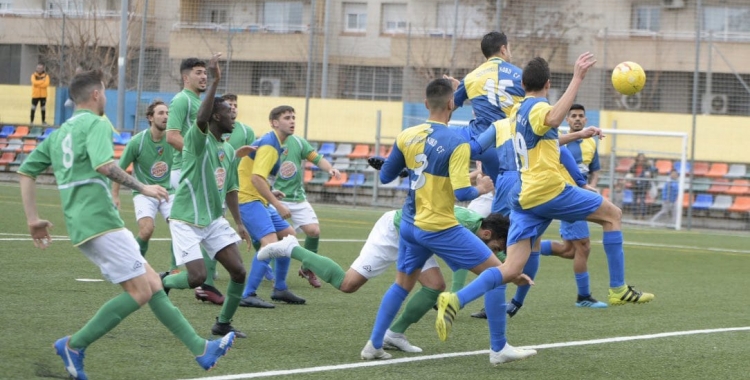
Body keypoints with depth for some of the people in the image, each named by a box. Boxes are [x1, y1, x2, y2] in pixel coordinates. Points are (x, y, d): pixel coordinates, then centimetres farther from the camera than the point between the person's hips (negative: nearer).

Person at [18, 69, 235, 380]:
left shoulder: (59, 133, 20)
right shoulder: (96, 124, -6)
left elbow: (26, 171, 19)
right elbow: (104, 165, -24)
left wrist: (33, 219, 18)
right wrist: (141, 187, -14)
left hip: (82, 225, 10)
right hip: (101, 221, -10)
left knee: (152, 283, 8)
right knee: (140, 292, -8)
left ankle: (200, 349, 5)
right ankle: (74, 345, -7)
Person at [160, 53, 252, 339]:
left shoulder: (229, 151, 10)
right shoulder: (198, 140, -14)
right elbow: (202, 118, -37)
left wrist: (239, 223, 14)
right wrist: (215, 82, -42)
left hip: (214, 221, 7)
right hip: (186, 221, -7)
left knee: (238, 271, -4)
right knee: (198, 277, -16)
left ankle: (223, 324, 14)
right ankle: (164, 282, 18)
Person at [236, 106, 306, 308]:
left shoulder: (277, 144, 15)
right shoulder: (269, 145, -17)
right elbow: (256, 178, -27)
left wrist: (269, 193, 16)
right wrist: (278, 205, -25)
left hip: (259, 200, 11)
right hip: (248, 199, -11)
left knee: (288, 236, 15)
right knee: (270, 242, -24)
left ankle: (280, 289, 23)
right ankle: (248, 295, -23)